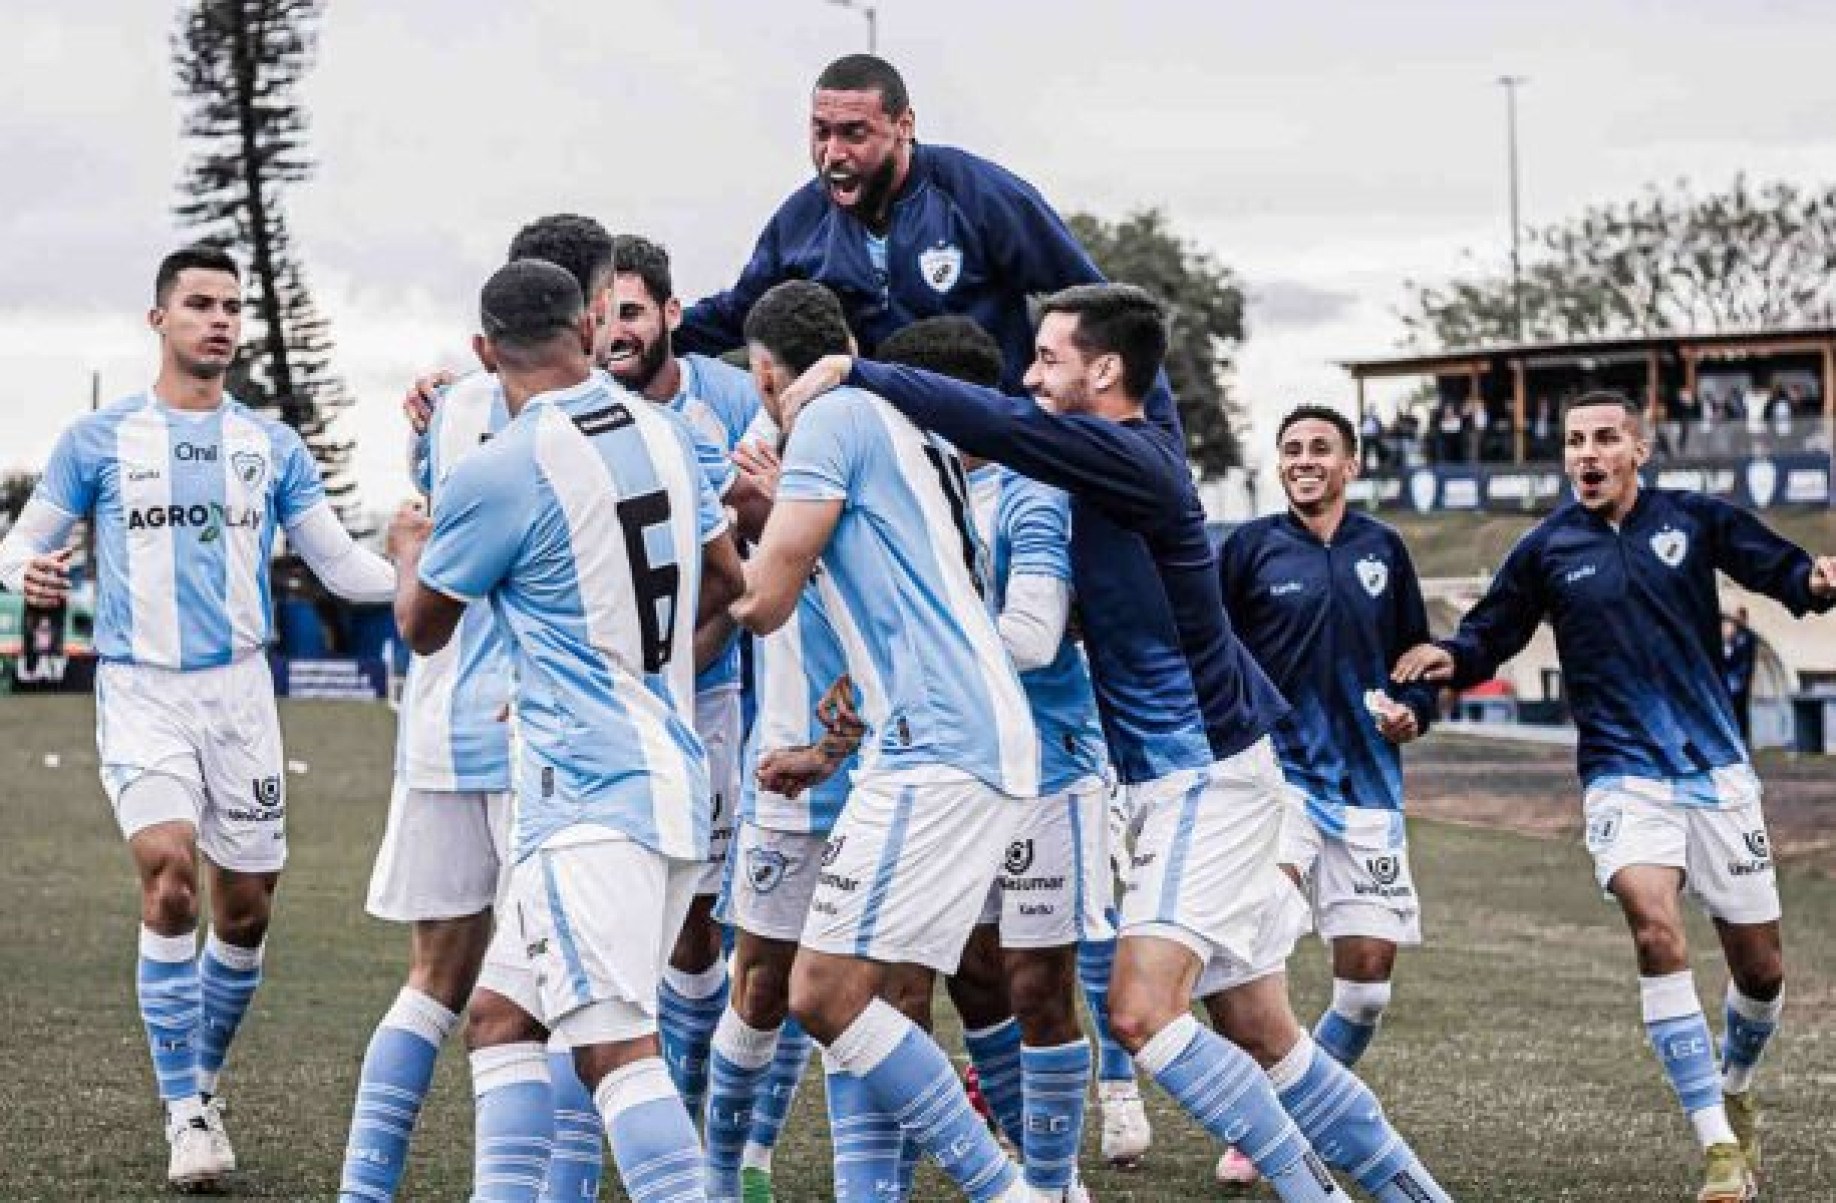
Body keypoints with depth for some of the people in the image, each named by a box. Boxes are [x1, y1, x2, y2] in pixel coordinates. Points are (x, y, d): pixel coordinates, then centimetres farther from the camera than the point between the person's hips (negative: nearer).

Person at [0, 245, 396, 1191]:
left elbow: (339, 564, 9)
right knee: (169, 873, -22)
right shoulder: (98, 440, 4)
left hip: (239, 689, 3)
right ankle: (185, 1113, -13)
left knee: (246, 910, 4)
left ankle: (202, 1081, 27)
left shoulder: (272, 446, 9)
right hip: (141, 691, -3)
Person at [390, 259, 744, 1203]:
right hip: (679, 777, 8)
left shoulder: (495, 474, -11)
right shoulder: (666, 435, 9)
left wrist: (410, 549, 29)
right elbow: (726, 578, 24)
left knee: (616, 1047, -15)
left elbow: (422, 629, 6)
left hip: (587, 796, -8)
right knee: (504, 1021, 16)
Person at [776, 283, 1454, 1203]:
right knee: (1260, 1037, 12)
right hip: (1189, 778, 10)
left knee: (1142, 1009, -18)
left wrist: (856, 374, -18)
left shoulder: (1133, 460, -17)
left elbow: (998, 424, -26)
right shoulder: (1134, 455, 11)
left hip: (1206, 778, -10)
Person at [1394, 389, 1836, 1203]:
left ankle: (1735, 1089, 41)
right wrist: (1451, 659, -12)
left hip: (1717, 770, 2)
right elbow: (1491, 633, 9)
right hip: (1623, 778, -1)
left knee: (1761, 971, 7)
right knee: (1656, 931, -26)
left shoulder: (1695, 520, 1)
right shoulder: (1548, 550, 2)